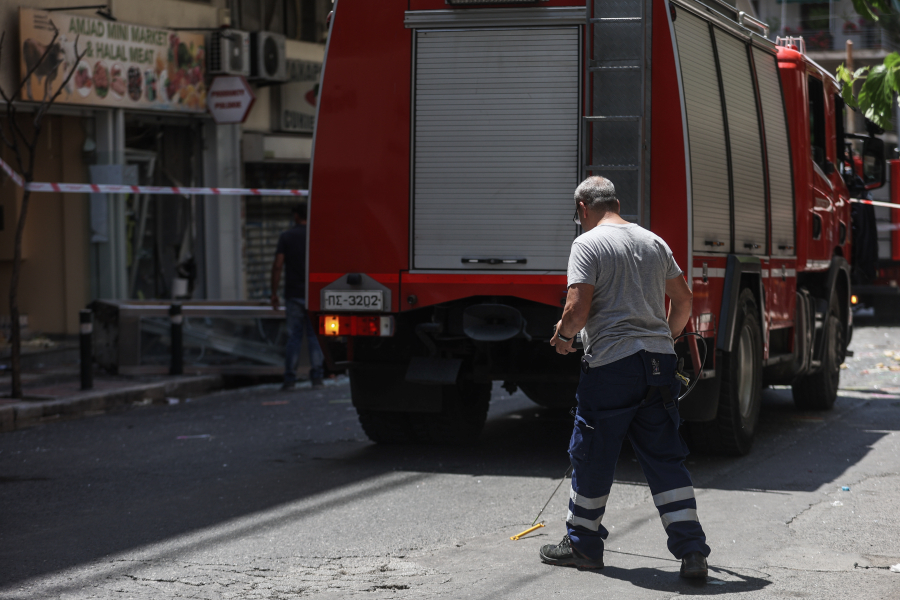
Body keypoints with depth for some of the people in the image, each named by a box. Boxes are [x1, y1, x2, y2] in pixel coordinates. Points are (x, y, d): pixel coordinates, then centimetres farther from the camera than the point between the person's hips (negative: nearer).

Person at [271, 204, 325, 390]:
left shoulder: (286, 237, 0)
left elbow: (278, 266, -6)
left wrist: (274, 293, 0)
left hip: (293, 294, 0)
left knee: (293, 336, 4)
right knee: (315, 336, 5)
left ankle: (290, 378, 1)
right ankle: (317, 377, 2)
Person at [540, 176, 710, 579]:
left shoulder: (588, 244, -6)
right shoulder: (653, 242, 13)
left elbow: (578, 308, -15)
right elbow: (684, 299, 19)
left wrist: (564, 336, 5)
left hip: (610, 364, -5)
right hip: (659, 362, 6)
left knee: (592, 456, 9)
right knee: (665, 458, 7)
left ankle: (582, 544, 21)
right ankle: (692, 552, 0)